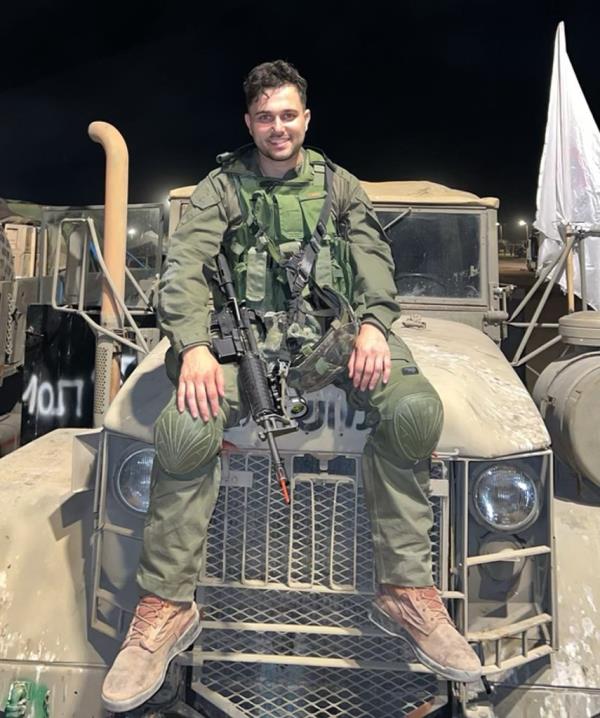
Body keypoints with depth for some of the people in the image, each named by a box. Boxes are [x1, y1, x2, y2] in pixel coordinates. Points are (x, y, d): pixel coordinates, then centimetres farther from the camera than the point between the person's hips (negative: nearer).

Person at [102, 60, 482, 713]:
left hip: (330, 328, 2)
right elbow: (183, 267, -3)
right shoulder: (222, 186, 12)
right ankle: (165, 609, -10)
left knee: (413, 408, -27)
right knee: (185, 428, -30)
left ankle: (406, 593, -13)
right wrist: (194, 347, -22)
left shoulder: (338, 185, 19)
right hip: (245, 333, -1)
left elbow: (373, 259, 7)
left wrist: (371, 325, -15)